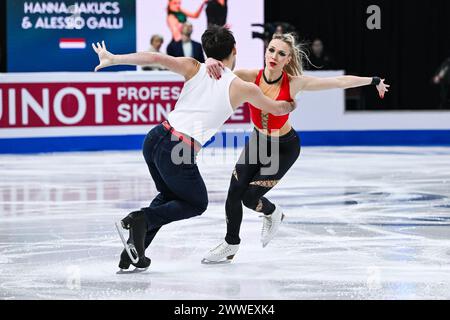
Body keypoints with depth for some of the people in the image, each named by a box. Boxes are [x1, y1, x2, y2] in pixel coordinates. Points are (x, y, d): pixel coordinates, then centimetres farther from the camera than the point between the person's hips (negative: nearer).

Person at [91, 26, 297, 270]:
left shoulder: (195, 69, 10)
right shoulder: (242, 88, 5)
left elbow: (156, 58, -4)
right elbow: (276, 108, 22)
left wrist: (113, 59, -2)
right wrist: (291, 105, 45)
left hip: (155, 138, 5)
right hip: (180, 152, -5)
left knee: (169, 195, 29)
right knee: (197, 204, 21)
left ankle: (134, 250, 13)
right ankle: (142, 219, -4)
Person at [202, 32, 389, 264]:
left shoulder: (294, 83, -24)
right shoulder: (251, 77, -21)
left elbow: (339, 82, -18)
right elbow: (222, 72, -31)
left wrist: (373, 81, -13)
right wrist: (212, 63, -56)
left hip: (285, 148, -3)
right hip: (258, 141, 3)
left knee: (250, 196, -9)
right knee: (234, 192, -4)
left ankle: (273, 214, 28)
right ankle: (230, 245, 20)